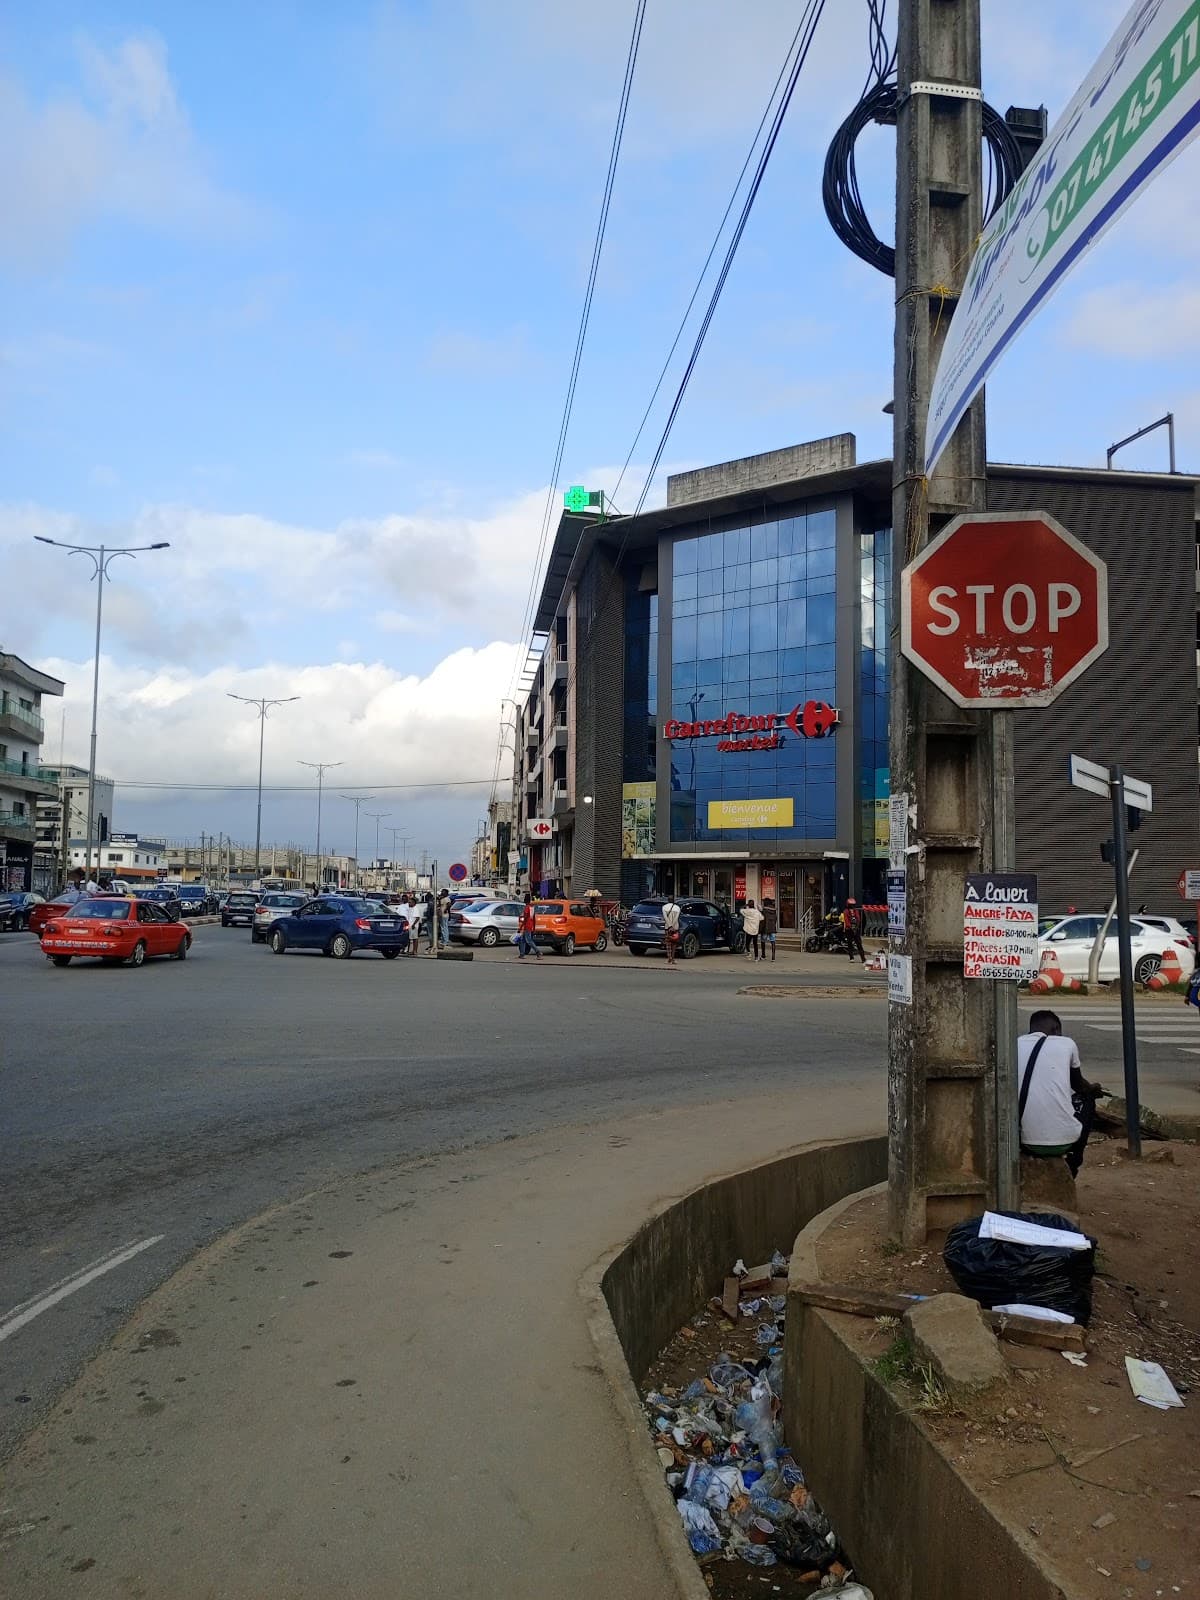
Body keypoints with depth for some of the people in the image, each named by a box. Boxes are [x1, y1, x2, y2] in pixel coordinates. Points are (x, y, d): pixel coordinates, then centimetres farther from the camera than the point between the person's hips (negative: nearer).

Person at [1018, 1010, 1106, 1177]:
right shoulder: (1067, 1044, 3)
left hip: (1024, 1141, 2)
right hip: (1064, 1141, -2)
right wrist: (1093, 1089, 47)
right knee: (1087, 1099, 28)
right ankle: (1073, 1166, 34)